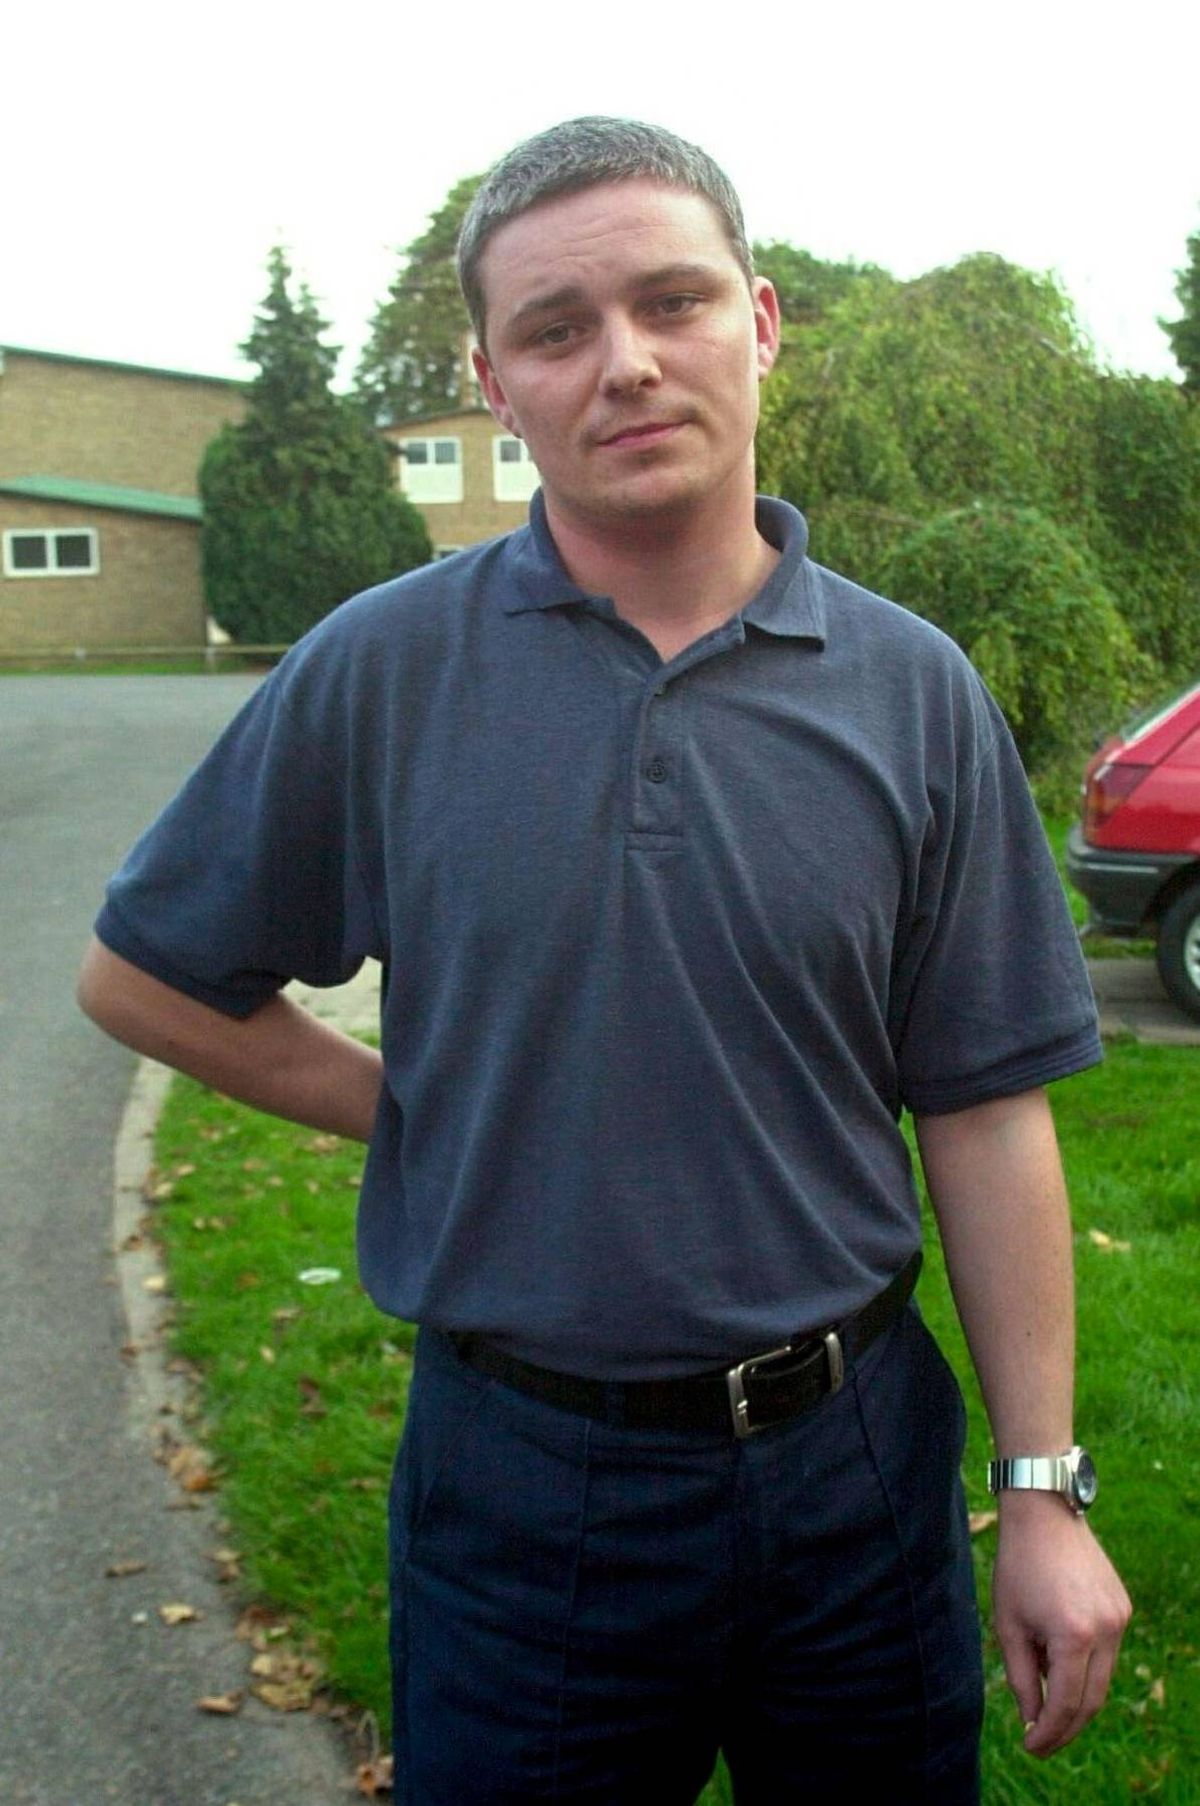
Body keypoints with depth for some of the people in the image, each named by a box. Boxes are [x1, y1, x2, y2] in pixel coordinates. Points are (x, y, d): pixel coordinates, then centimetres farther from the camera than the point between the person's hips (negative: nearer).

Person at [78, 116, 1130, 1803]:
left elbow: (982, 1112, -2)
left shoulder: (914, 691, -4)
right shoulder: (378, 671, -7)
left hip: (853, 1459, 2)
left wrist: (1047, 1489, -2)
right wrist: (420, 1117, -2)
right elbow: (144, 976, 3)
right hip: (522, 1472, -1)